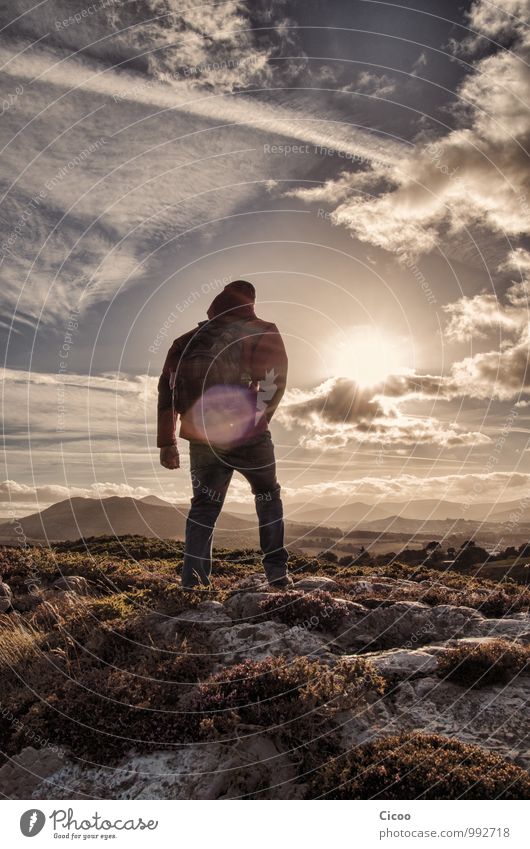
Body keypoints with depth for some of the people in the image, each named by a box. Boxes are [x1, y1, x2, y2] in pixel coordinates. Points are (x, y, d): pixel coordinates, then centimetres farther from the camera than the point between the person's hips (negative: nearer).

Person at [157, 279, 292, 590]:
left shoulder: (186, 341, 15)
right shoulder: (263, 332, 4)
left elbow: (167, 391, 13)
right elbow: (275, 380, -8)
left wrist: (167, 443, 15)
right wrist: (258, 419, 3)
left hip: (203, 441, 3)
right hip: (248, 437, -2)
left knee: (203, 506, 13)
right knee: (269, 497, 17)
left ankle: (193, 581, 6)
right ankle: (277, 572, 14)